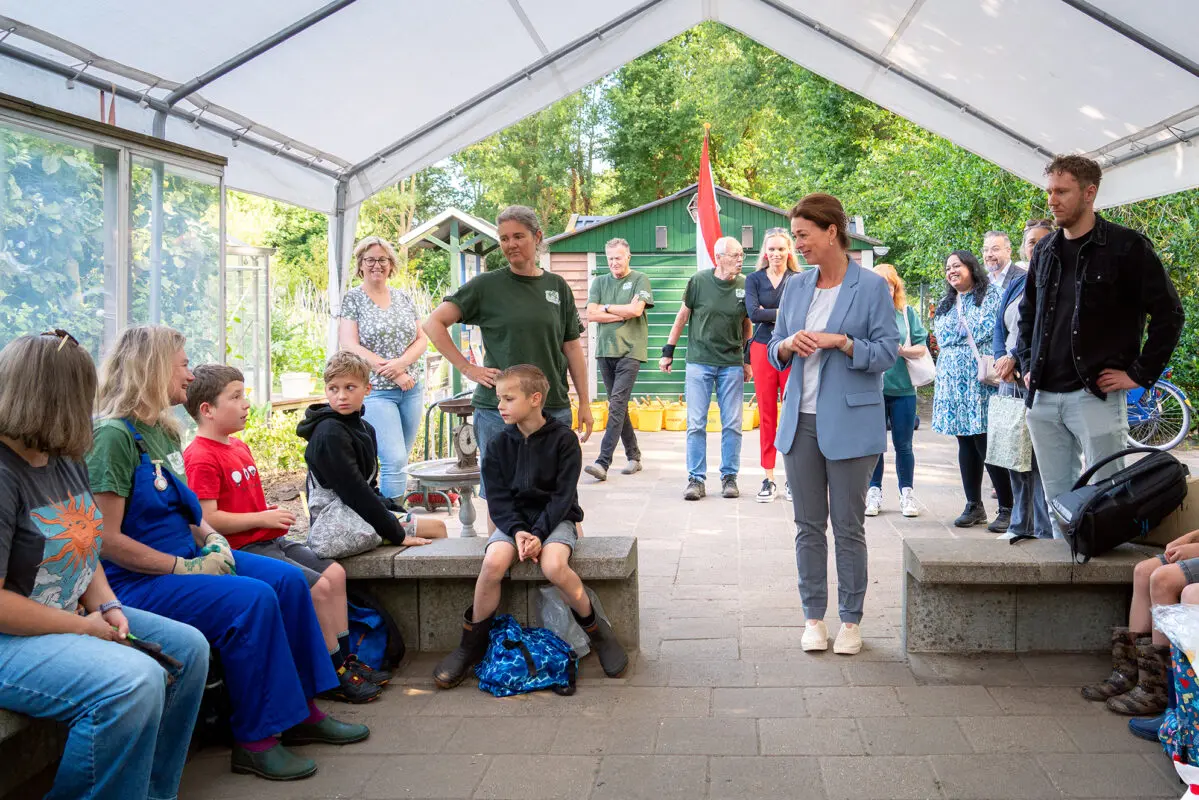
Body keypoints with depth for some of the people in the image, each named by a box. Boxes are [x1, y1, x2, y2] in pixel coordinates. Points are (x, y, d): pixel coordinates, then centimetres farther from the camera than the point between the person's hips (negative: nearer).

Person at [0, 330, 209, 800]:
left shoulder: (66, 461, 9)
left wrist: (107, 607, 0)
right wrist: (84, 627, -18)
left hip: (74, 615, 11)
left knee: (188, 648, 9)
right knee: (135, 683, -31)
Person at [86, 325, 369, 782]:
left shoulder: (165, 431, 11)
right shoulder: (114, 435, -17)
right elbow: (108, 539, -21)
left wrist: (212, 540, 1)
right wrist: (184, 568, -19)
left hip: (183, 558, 9)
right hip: (135, 582, -9)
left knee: (289, 580, -2)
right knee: (252, 600, -26)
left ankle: (301, 711, 7)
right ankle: (255, 741, -12)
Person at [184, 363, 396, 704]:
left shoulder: (238, 446, 15)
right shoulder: (201, 457, -16)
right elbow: (208, 519, -23)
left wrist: (272, 512, 6)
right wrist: (263, 518, -17)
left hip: (271, 540, 10)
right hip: (243, 548, -10)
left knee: (334, 572, 4)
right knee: (318, 586, -18)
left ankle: (346, 659, 11)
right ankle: (335, 676, -6)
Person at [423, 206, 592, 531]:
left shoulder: (557, 287, 10)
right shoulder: (487, 285, 0)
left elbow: (572, 347, 13)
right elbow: (433, 323, 0)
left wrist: (585, 403, 10)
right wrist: (467, 368, -6)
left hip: (554, 408, 3)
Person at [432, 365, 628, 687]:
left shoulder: (563, 439, -7)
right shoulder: (501, 444, 3)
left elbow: (563, 495, -10)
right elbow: (498, 498, 0)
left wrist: (538, 533, -21)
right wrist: (517, 531, -18)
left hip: (554, 519, -3)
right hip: (513, 519, 3)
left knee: (553, 566, -34)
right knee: (493, 564, -27)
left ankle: (596, 629, -9)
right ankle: (473, 643, -8)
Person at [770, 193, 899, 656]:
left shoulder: (871, 287, -5)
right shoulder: (796, 288, 10)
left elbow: (887, 352, -8)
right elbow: (775, 349, 14)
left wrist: (840, 342, -20)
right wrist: (788, 345, -8)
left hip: (849, 423, -4)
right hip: (801, 421, 5)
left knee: (848, 527, 3)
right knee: (808, 525, 9)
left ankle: (851, 620, 16)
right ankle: (814, 617, 20)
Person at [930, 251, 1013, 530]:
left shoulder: (990, 295, 1)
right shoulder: (945, 304, 21)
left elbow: (988, 329, -9)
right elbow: (941, 336, 12)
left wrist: (956, 329, -2)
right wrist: (969, 330, 1)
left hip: (982, 382, -6)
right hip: (954, 382, 6)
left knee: (988, 444, -9)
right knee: (966, 444, 9)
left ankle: (1007, 508, -2)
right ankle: (974, 506, 16)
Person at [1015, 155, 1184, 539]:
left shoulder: (1126, 247, -5)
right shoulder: (1046, 250, 13)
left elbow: (1168, 313, -5)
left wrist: (1141, 374, -7)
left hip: (1096, 395, -5)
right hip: (1043, 397, 5)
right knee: (1056, 500, 10)